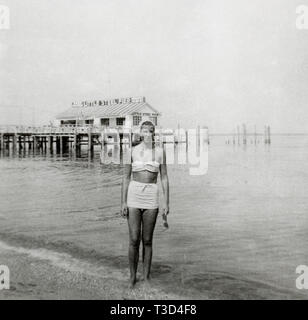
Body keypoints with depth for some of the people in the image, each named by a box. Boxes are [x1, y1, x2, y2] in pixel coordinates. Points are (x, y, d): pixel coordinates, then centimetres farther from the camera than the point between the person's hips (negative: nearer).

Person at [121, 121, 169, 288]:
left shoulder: (160, 151, 2)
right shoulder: (132, 151, -1)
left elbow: (164, 177, 4)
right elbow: (126, 177, 2)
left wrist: (166, 203, -1)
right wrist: (123, 202, -3)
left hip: (151, 198, 1)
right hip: (133, 196, -1)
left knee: (147, 240, 7)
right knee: (134, 240, -1)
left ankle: (146, 276, 22)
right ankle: (132, 276, 16)